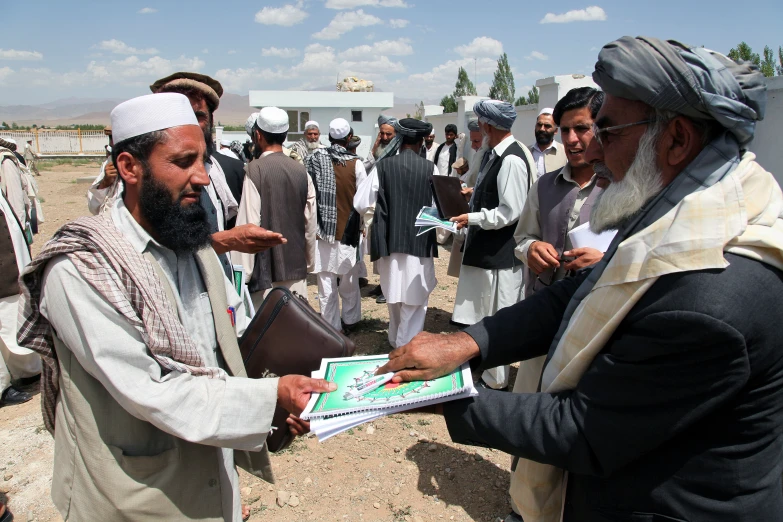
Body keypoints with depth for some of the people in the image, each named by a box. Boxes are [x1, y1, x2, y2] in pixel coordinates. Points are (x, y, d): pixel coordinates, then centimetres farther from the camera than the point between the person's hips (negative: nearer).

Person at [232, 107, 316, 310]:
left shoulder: (256, 170, -12)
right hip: (297, 268, 5)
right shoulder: (301, 171, 3)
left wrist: (242, 272, -8)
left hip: (266, 271, -5)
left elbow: (249, 223, -14)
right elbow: (310, 222, 8)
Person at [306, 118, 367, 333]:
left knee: (326, 283, 7)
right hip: (348, 232, -1)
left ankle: (332, 326, 14)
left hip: (322, 231, 1)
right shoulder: (356, 163, -9)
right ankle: (349, 320, 28)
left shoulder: (315, 160, -4)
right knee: (349, 281, 15)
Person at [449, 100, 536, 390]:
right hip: (486, 250, 10)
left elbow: (510, 212, -22)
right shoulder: (497, 154, 10)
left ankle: (495, 381, 21)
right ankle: (486, 370, 37)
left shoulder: (511, 160, -20)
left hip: (500, 255, -10)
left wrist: (472, 218, -14)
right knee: (480, 315, 20)